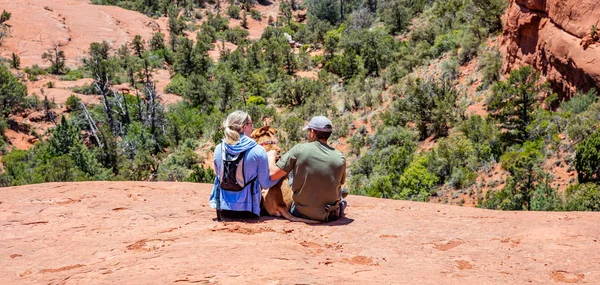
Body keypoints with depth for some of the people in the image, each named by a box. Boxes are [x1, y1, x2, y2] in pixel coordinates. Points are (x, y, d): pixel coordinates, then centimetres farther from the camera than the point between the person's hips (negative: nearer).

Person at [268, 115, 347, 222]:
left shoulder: (299, 150, -15)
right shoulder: (340, 158, -9)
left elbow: (273, 174, -12)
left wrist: (271, 156, 7)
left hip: (300, 213, -1)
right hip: (331, 216, 2)